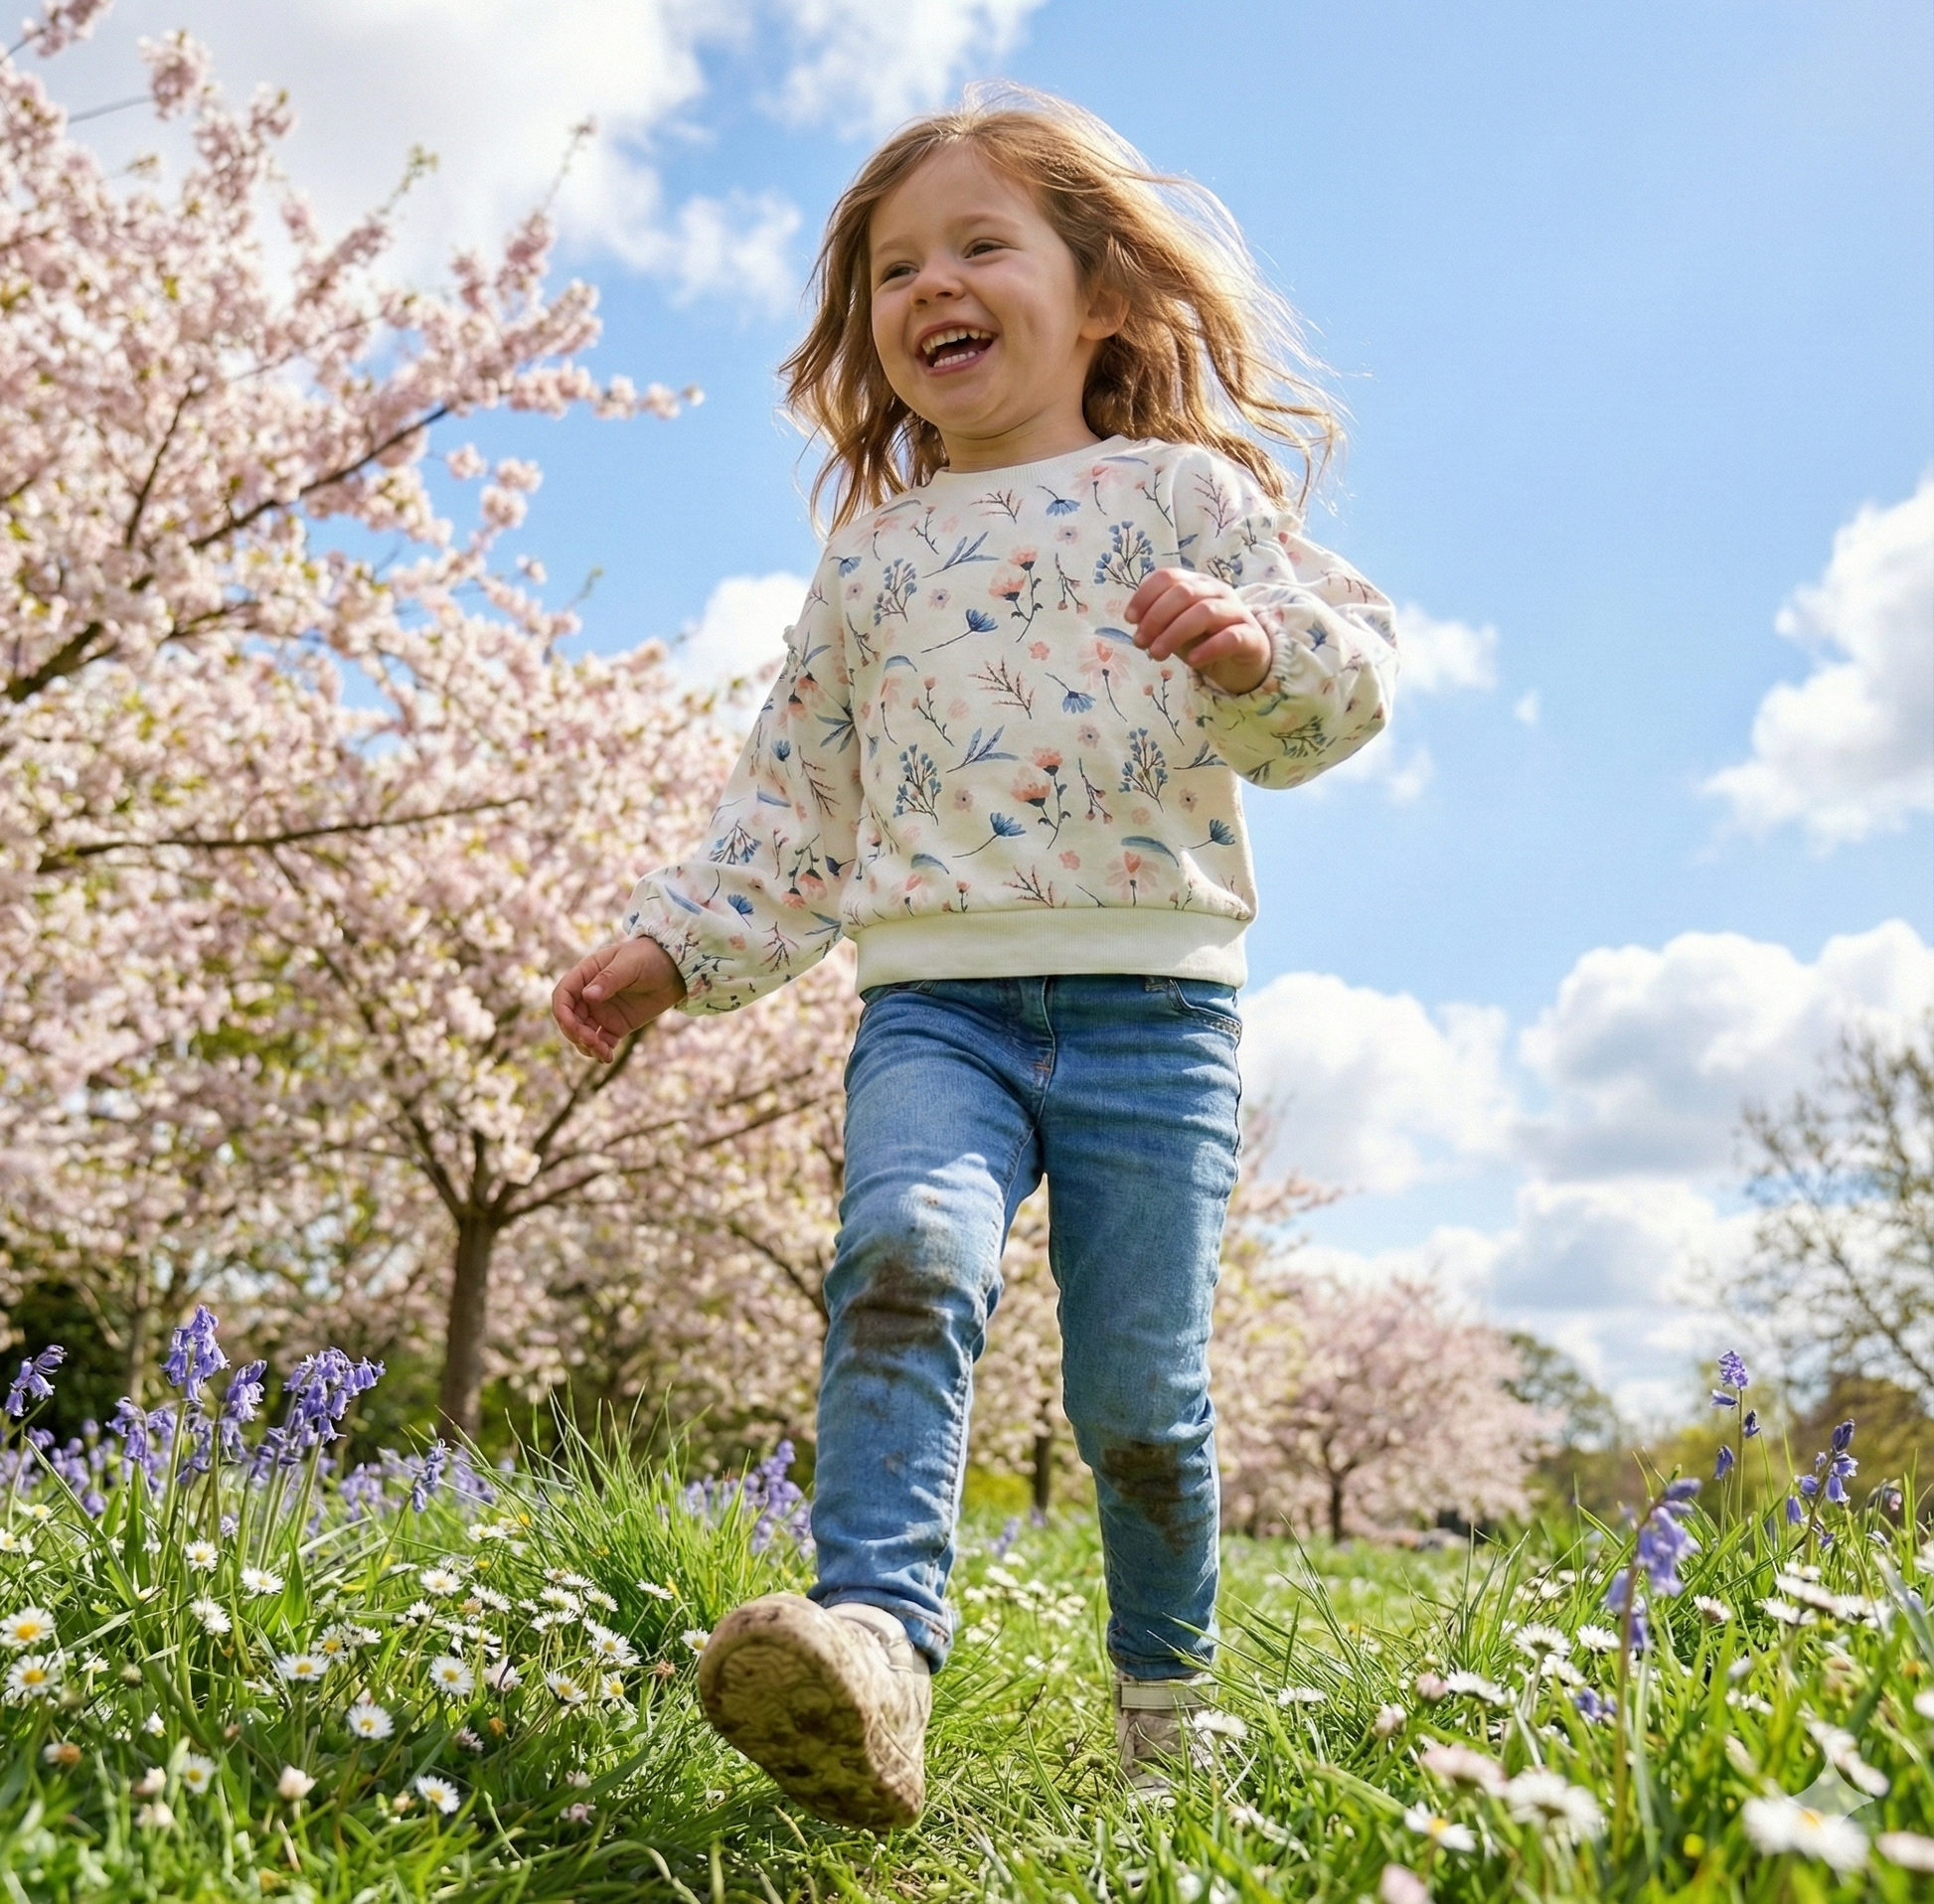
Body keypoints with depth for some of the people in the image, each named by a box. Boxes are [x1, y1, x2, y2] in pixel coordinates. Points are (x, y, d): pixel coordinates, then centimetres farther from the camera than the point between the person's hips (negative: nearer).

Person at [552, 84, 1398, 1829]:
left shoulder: (1186, 490, 11)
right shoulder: (870, 562, 20)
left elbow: (1350, 662, 2)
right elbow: (794, 804, 22)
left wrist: (1260, 645, -20)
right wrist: (675, 949, 12)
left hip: (1151, 994, -2)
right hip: (934, 992, 2)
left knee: (1141, 1386, 0)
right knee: (908, 1252, -28)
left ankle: (1167, 1698, 23)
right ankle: (871, 1639, -37)